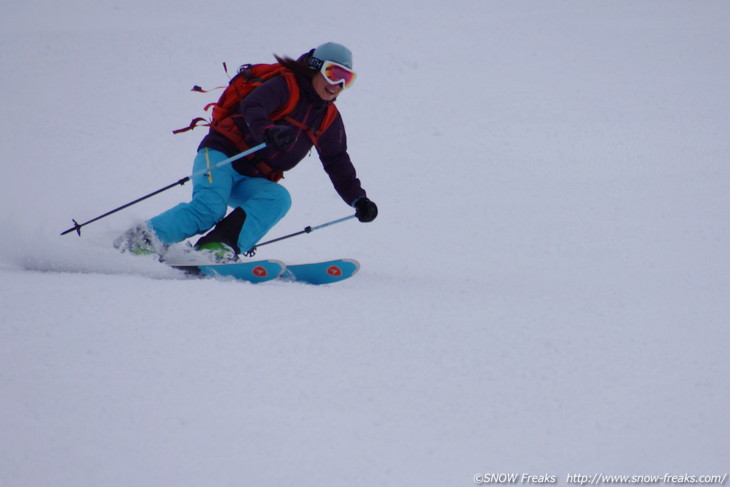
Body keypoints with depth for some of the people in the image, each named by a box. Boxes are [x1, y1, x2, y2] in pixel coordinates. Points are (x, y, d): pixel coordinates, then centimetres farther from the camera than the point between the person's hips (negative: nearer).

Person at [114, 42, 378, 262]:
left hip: (252, 182, 6)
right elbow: (252, 107, -25)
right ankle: (141, 241, -24)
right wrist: (268, 132, -46)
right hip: (222, 155, -6)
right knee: (209, 207, -31)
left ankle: (219, 247, -41)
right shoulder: (284, 85, -7)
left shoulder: (329, 119, 15)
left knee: (278, 198, -27)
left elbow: (338, 163, 22)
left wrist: (358, 198, 9)